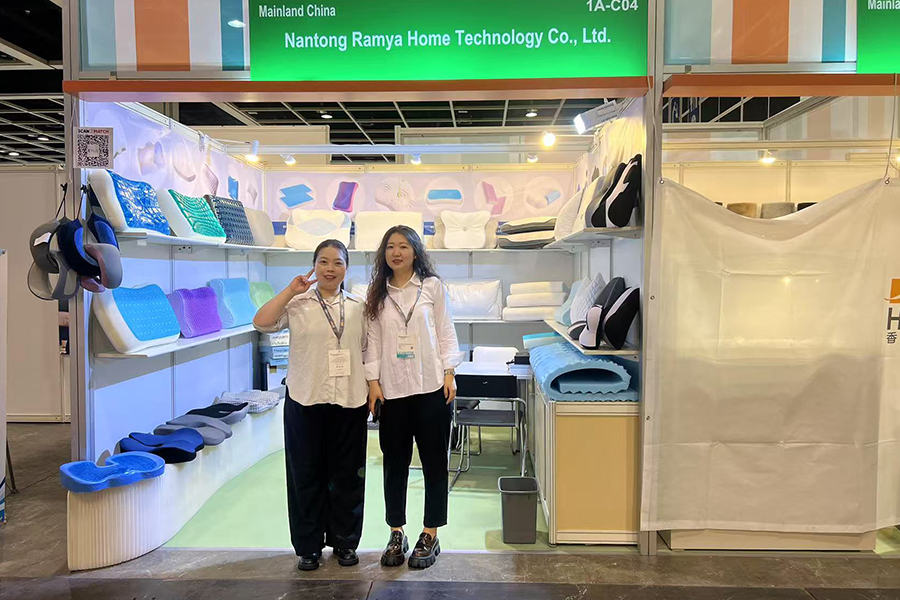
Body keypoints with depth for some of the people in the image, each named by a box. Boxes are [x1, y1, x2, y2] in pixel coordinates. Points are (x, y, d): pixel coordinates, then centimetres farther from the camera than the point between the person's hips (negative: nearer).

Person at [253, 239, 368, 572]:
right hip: (306, 400, -1)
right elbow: (261, 322, -16)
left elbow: (367, 354, 10)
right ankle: (308, 546, 24)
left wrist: (371, 395, 6)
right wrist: (291, 290, -15)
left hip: (349, 402, 2)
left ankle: (345, 541, 27)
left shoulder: (358, 307, 7)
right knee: (306, 473, 8)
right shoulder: (298, 303, 0)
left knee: (346, 474, 10)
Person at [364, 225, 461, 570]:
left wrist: (449, 374, -3)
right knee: (395, 463, 9)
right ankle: (397, 534, 22)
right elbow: (373, 340, 7)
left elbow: (445, 331, 3)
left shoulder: (432, 286, 3)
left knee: (434, 461, 5)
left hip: (430, 386, -2)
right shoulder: (378, 293, 9)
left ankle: (430, 535, 18)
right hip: (391, 389, 2)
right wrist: (373, 381, 0)